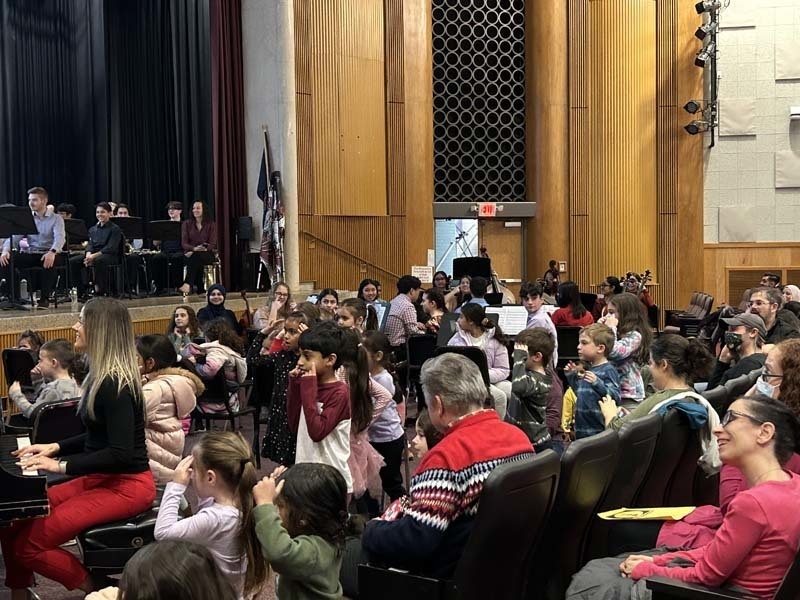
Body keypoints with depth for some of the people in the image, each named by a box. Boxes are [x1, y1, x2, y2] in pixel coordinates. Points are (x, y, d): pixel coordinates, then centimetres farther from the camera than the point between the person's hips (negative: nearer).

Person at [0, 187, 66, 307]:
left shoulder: (56, 218, 2)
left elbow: (59, 238, -17)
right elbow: (14, 236, 3)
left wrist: (52, 252, -39)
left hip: (49, 254, -4)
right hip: (30, 254, 4)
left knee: (49, 262, -40)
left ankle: (45, 297, -26)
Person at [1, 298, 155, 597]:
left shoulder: (114, 384, -21)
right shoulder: (102, 376, 8)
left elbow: (121, 453, -26)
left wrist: (61, 465, -21)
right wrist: (55, 447, 9)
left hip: (127, 485, -9)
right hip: (102, 478, 9)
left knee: (27, 545, -16)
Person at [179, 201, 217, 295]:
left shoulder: (211, 225, 10)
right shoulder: (187, 224, 13)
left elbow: (212, 244, 0)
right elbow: (184, 243, 3)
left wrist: (203, 249, -20)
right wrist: (194, 248, -19)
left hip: (207, 254, -1)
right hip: (191, 254, 1)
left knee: (196, 256, -37)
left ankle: (187, 284, -50)